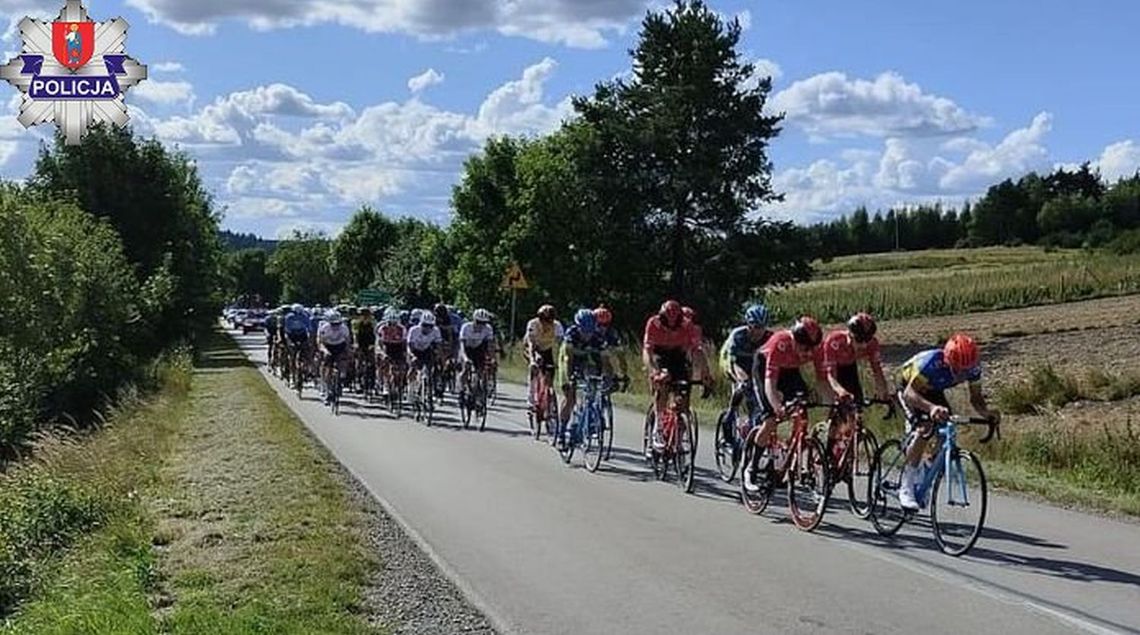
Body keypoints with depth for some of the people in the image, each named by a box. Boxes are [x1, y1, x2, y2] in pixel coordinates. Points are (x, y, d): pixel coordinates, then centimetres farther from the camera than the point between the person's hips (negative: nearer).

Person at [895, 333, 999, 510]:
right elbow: (909, 393, -46)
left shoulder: (973, 369, -25)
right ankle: (906, 487, -19)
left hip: (933, 390, 6)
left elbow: (975, 397, -14)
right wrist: (931, 408, -64)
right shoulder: (932, 362, -41)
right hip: (910, 386, -6)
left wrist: (987, 412, -36)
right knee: (924, 430, -26)